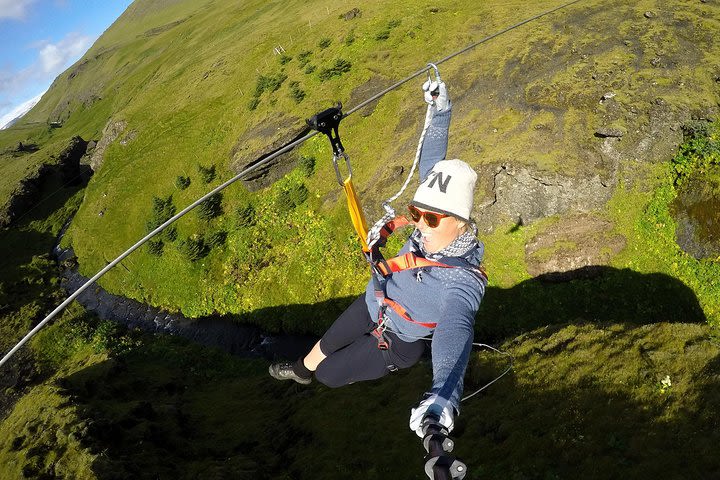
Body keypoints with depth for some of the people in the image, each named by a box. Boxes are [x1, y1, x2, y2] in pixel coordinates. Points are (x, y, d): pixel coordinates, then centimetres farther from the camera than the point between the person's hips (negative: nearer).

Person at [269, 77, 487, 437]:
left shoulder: (461, 284, -42)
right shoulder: (439, 227, -25)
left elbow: (455, 335, -60)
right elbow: (432, 165, -10)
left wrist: (443, 397, -77)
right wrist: (440, 113, -11)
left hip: (396, 340, -5)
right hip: (374, 302, 5)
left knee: (328, 375, 11)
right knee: (325, 345, 28)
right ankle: (302, 370, 61)